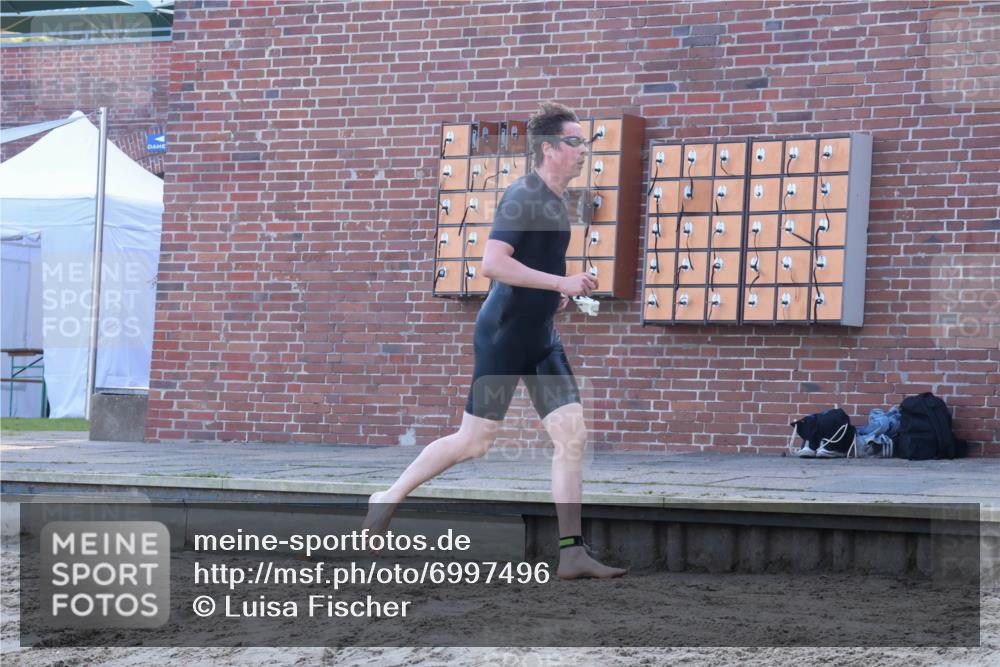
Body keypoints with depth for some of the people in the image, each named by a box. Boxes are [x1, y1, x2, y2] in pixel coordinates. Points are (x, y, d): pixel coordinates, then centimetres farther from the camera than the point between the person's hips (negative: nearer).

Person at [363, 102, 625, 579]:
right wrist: (561, 283, -26)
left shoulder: (555, 200, 13)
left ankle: (572, 555, -2)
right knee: (474, 441, 0)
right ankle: (388, 499, 19)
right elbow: (492, 263, -27)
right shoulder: (522, 197, -16)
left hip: (541, 338, 8)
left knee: (572, 435, -3)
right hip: (503, 335, -8)